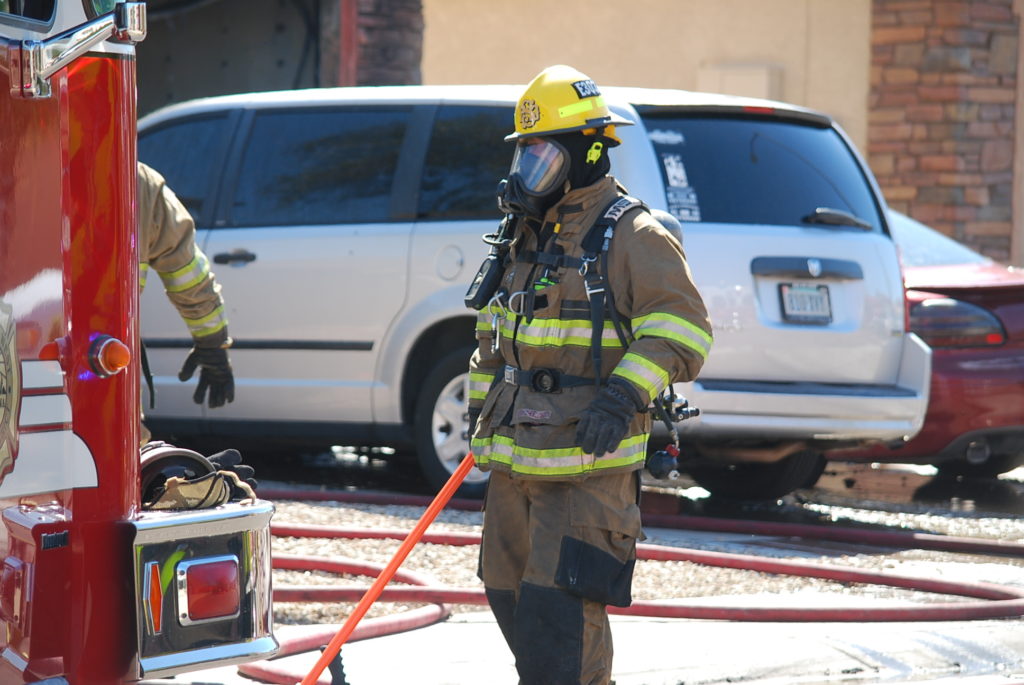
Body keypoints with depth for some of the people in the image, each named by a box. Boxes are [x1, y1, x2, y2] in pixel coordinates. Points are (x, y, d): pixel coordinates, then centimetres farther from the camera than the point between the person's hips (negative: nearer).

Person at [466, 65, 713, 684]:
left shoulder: (631, 236, -9)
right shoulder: (524, 235, 16)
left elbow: (682, 329, -16)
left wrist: (625, 395, -27)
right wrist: (483, 410, 24)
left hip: (588, 463, -9)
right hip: (517, 459, 9)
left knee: (559, 607, -13)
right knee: (511, 596, 13)